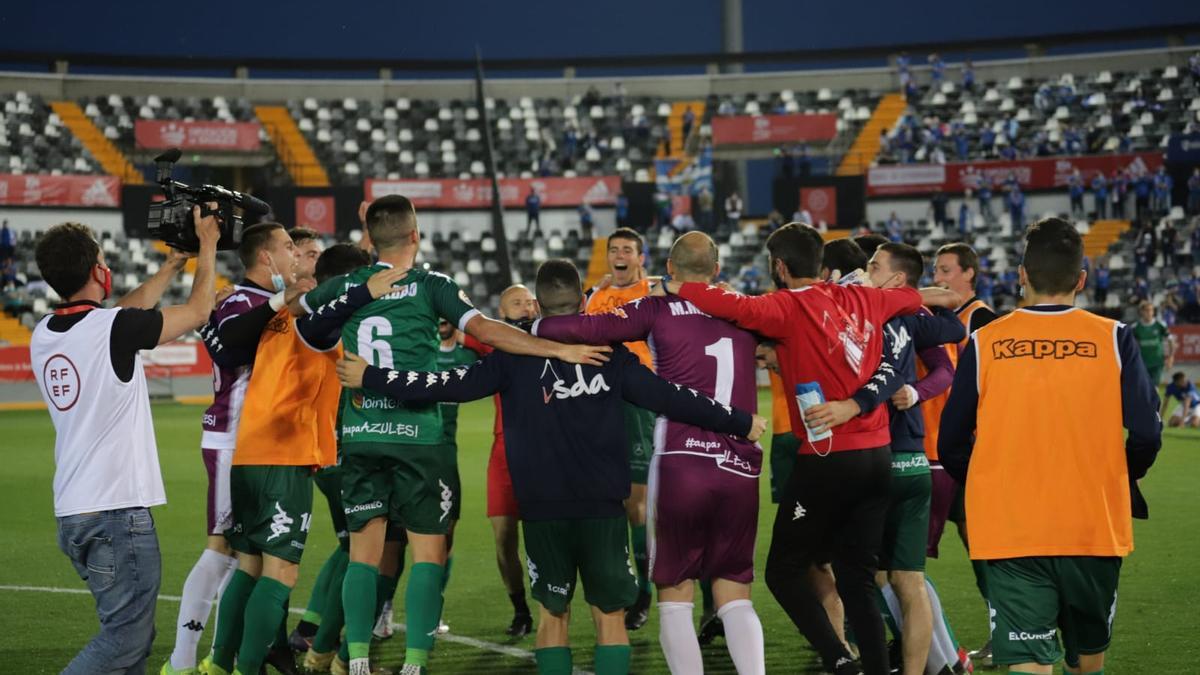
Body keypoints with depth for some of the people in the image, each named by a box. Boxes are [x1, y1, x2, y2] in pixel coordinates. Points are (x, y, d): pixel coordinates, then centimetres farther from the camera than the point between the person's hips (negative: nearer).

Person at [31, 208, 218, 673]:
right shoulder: (113, 330, -14)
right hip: (118, 511, -8)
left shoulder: (43, 336, 8)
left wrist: (174, 263, 32)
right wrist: (208, 245, 16)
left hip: (73, 512, 8)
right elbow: (198, 312, 1)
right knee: (126, 636, -6)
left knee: (131, 631, 16)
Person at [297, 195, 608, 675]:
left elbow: (294, 306, 25)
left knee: (363, 553, 7)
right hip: (415, 433, -4)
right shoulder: (429, 286, -4)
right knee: (429, 551, 3)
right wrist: (558, 349, -14)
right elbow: (486, 330, -13)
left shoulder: (345, 286, 7)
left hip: (359, 434, 4)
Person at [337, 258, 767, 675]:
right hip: (602, 506, -1)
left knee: (553, 612, 11)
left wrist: (371, 378, 7)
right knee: (609, 614, 4)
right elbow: (668, 397, 0)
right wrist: (741, 423, 9)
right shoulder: (611, 352, -1)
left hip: (542, 508, 1)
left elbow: (452, 385, -2)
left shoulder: (517, 355, -1)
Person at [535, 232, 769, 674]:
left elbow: (579, 329, -7)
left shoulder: (659, 310, 0)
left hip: (680, 465, -3)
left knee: (675, 596, 7)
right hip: (740, 471, 3)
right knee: (735, 596, 10)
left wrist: (529, 328, 8)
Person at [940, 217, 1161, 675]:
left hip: (1009, 532, -1)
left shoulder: (984, 343, -1)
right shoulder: (1112, 339, -3)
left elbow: (951, 447, 1)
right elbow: (1146, 434, -7)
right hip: (1095, 529, 1)